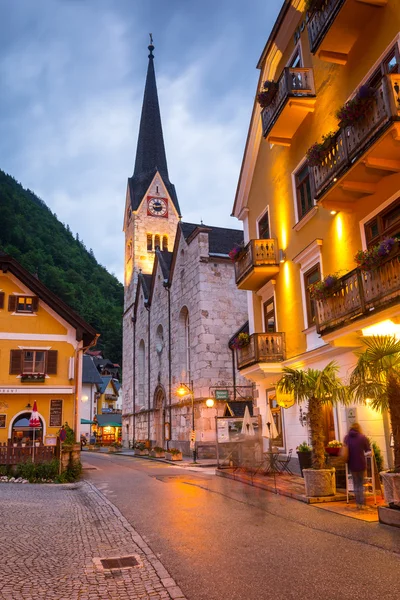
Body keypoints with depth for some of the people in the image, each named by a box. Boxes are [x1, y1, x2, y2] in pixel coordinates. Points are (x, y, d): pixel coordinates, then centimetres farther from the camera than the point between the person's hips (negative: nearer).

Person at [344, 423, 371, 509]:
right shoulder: (363, 437, -7)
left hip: (351, 464, 2)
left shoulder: (346, 438, 1)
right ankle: (362, 503, 8)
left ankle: (358, 503, 18)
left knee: (356, 484, 15)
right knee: (361, 484, 10)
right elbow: (368, 450, -1)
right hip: (361, 463, -2)